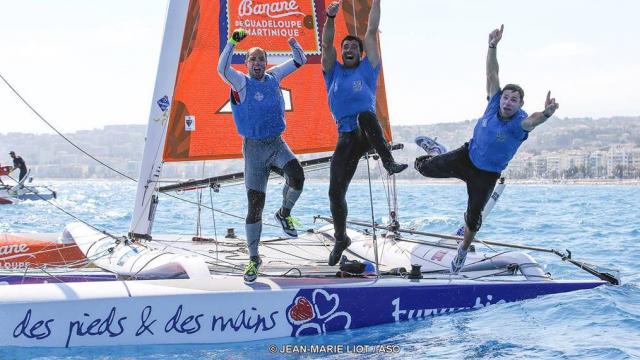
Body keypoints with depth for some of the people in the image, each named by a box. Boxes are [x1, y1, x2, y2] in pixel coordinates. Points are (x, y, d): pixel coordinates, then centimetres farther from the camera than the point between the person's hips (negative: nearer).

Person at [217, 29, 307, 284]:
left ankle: (284, 214, 2)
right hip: (254, 148, -2)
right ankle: (253, 259, 10)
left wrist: (294, 45, -8)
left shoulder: (273, 77, 9)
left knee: (297, 178, -28)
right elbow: (222, 69, -21)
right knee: (255, 206, -2)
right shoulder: (241, 82, -1)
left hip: (277, 144, 2)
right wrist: (232, 42, -27)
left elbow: (300, 62, 13)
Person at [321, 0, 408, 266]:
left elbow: (371, 33, 8)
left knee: (365, 114, -40)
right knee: (335, 191, -1)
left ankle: (388, 161, -35)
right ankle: (341, 239, 18)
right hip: (346, 137, 3)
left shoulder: (367, 68, 12)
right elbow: (326, 44, 2)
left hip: (368, 133, -3)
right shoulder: (333, 71, 17)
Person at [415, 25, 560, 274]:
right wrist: (493, 46, -34)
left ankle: (463, 250, 33)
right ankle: (435, 152, 38)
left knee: (474, 216, 4)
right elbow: (492, 73, -21)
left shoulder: (520, 122, -27)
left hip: (487, 174, -3)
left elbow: (533, 120, -52)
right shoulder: (494, 102, -17)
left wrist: (545, 113, -75)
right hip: (466, 157, 3)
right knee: (423, 167, 1)